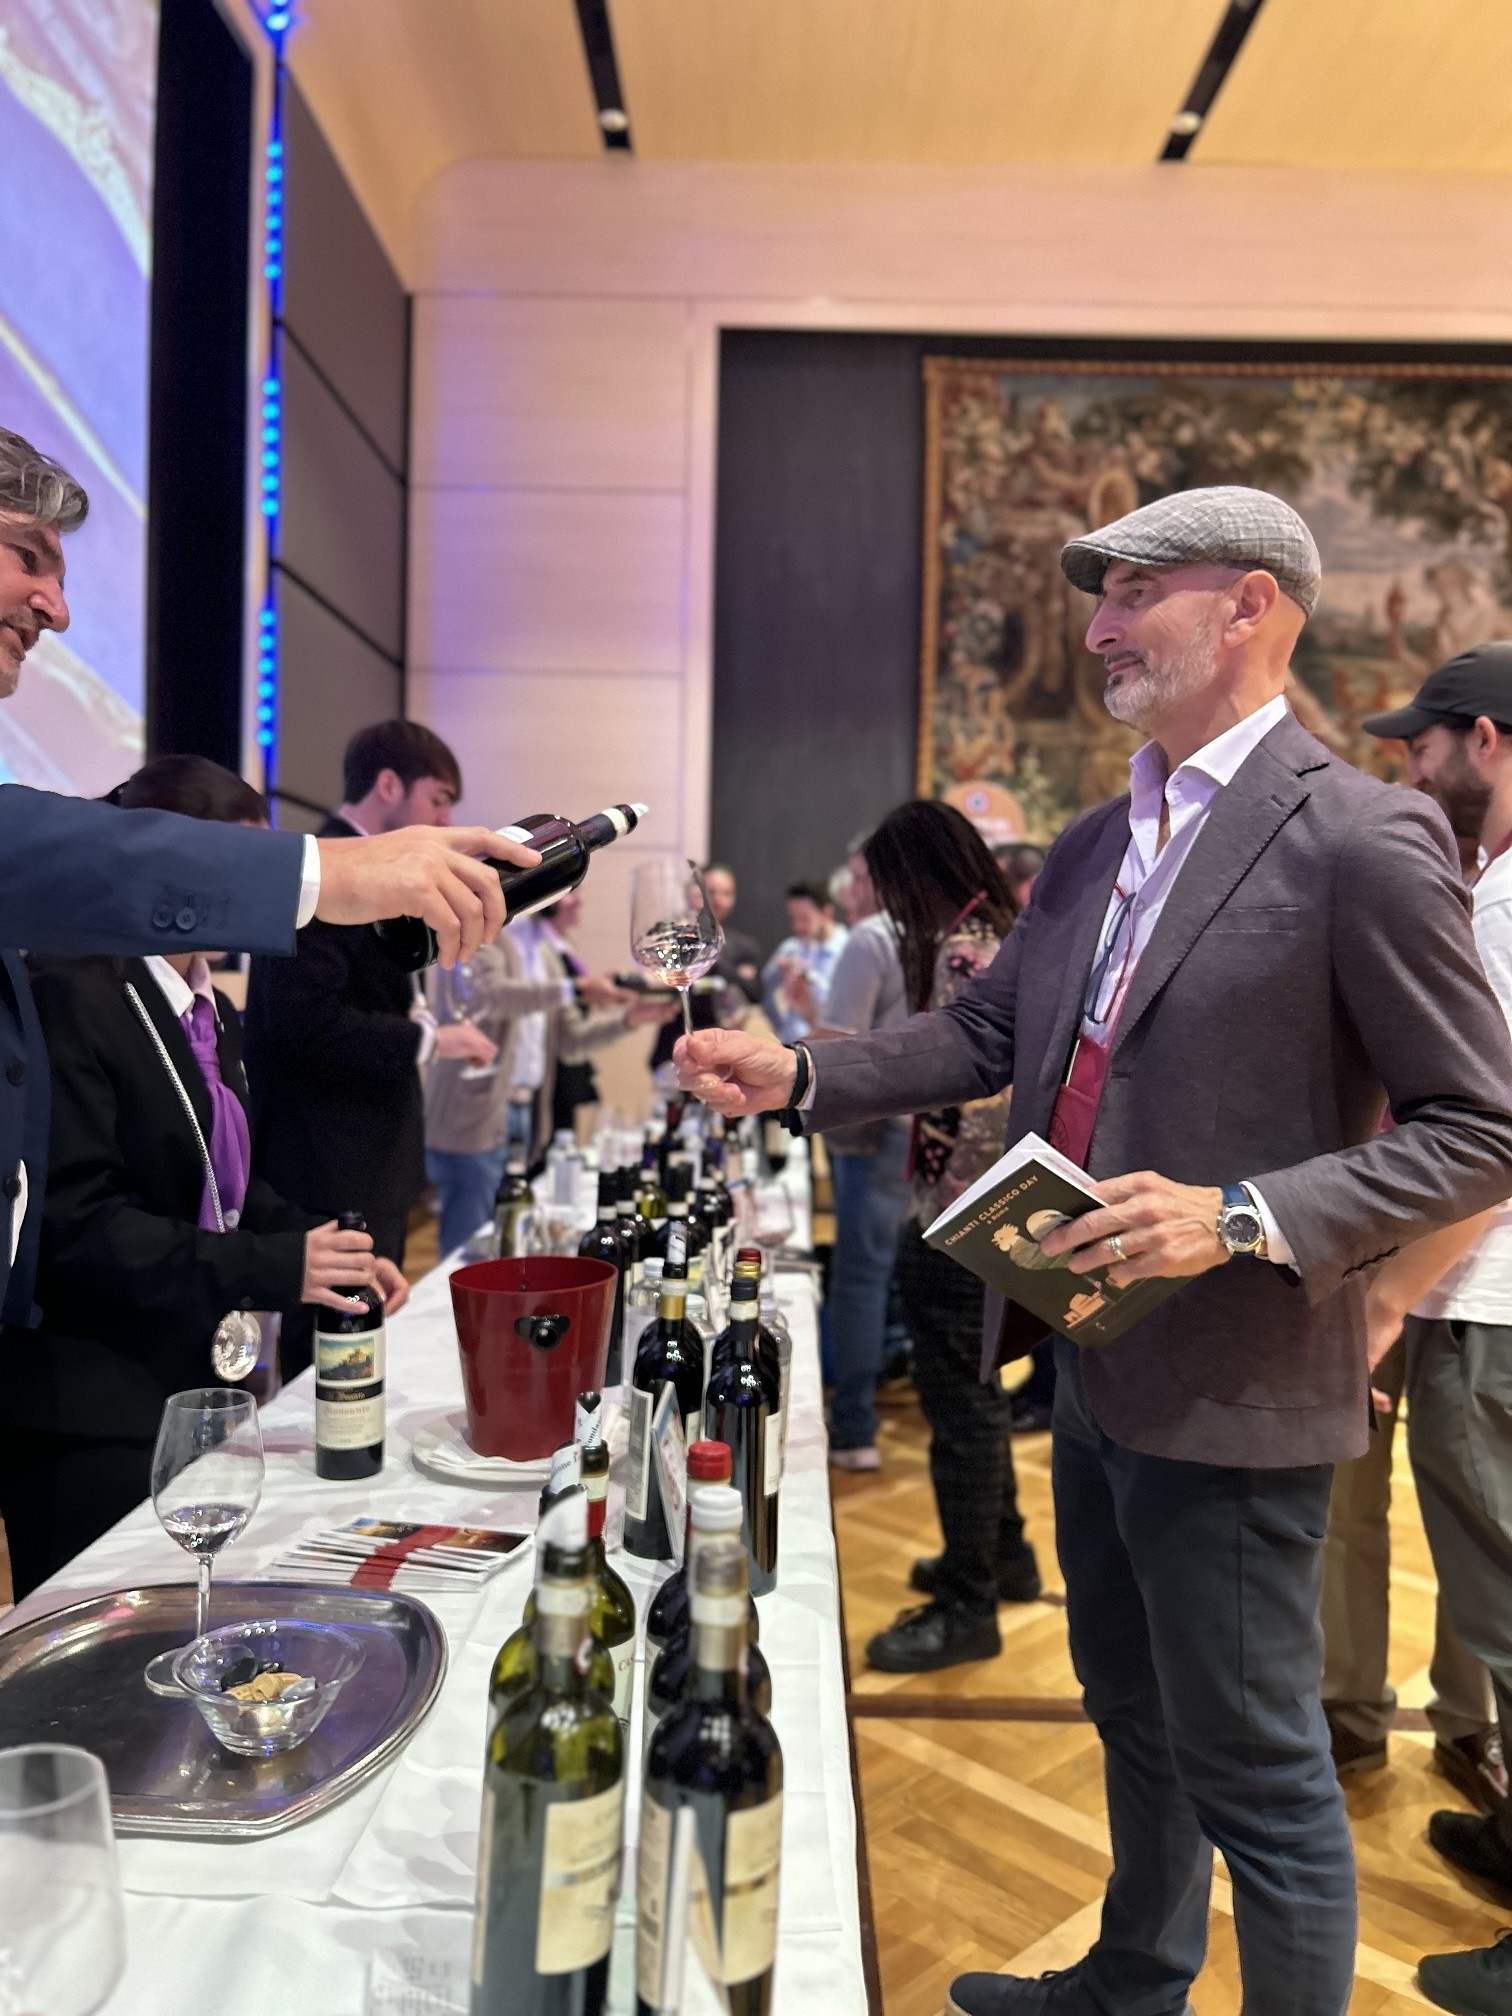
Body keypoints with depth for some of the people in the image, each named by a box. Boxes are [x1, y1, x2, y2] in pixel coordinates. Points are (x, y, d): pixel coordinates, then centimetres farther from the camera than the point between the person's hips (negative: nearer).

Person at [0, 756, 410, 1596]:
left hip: (192, 1388, 8)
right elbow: (79, 1221, -23)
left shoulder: (215, 1015, 11)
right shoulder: (73, 998, -16)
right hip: (88, 1419, -8)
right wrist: (275, 1268, -27)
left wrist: (328, 1254, -1)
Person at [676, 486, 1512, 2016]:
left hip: (1227, 1389, -8)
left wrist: (1243, 1217, -25)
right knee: (1133, 1715, 26)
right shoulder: (1093, 846, 8)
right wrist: (799, 1076, -3)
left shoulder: (1361, 840, -16)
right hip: (1097, 1366, 8)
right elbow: (987, 1030, 10)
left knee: (1254, 1767, 9)